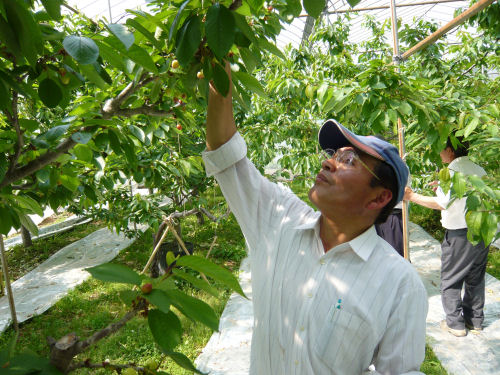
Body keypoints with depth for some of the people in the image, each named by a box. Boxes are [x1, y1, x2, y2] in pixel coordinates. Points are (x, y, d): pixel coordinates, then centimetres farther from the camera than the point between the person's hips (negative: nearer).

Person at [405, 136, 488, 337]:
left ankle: (455, 323, 12)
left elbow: (442, 203, -23)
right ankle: (475, 320, 30)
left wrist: (412, 196, -16)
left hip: (459, 234, -7)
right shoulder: (479, 171, 7)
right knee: (475, 279, 19)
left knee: (450, 280, 6)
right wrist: (442, 188, 19)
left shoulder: (451, 171, -16)